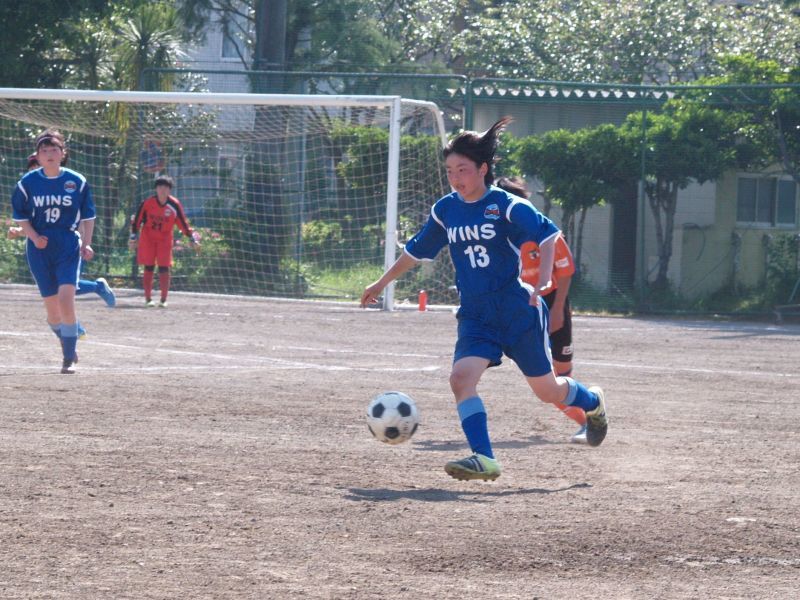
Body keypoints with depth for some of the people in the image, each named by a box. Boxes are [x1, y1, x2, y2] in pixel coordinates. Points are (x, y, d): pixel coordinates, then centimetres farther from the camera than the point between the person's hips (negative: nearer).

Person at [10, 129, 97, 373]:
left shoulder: (77, 181, 1)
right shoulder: (28, 182, 2)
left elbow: (87, 216, 9)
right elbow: (21, 216, 8)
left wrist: (86, 244, -3)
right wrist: (34, 237, -8)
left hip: (68, 245, -2)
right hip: (40, 248, 2)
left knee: (66, 298, -18)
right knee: (51, 304, 3)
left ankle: (69, 358, -10)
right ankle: (69, 348, 29)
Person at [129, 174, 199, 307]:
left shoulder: (174, 205, -9)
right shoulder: (148, 203, -10)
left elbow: (183, 224, -1)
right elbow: (137, 221, -1)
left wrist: (192, 238, -6)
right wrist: (133, 238, 0)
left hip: (165, 239, 0)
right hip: (148, 238, 0)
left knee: (164, 269, -4)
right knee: (149, 268, -2)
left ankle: (163, 300, 2)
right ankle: (148, 299, 5)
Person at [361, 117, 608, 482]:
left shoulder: (506, 205, -9)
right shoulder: (445, 210, 7)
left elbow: (546, 235, -18)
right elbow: (417, 250, 21)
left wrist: (542, 281, -32)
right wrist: (382, 283, 27)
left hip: (516, 308, -4)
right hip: (474, 314, 4)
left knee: (547, 390, 6)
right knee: (461, 377, -22)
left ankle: (592, 403, 40)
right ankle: (484, 459, -24)